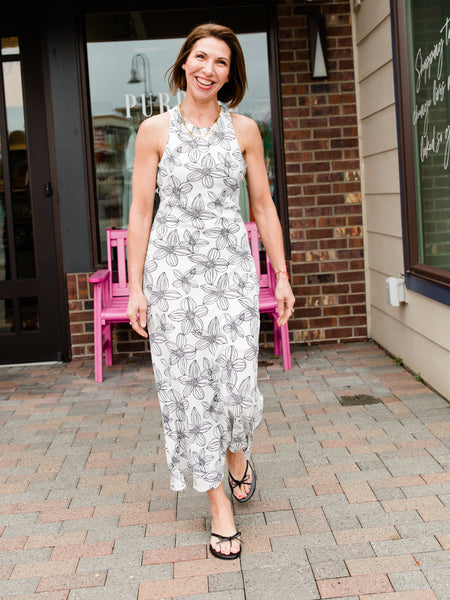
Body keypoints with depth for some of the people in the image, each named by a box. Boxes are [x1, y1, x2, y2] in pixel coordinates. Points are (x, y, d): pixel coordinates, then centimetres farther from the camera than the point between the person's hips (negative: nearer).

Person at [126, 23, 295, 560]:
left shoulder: (244, 130, 6)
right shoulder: (154, 131, 2)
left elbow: (263, 206, 9)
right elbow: (140, 211, 1)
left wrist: (282, 276, 6)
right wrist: (135, 287, -3)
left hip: (232, 266, 1)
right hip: (172, 269, -1)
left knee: (236, 379, -4)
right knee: (187, 382, 0)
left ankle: (237, 453, 32)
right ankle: (219, 504, 13)